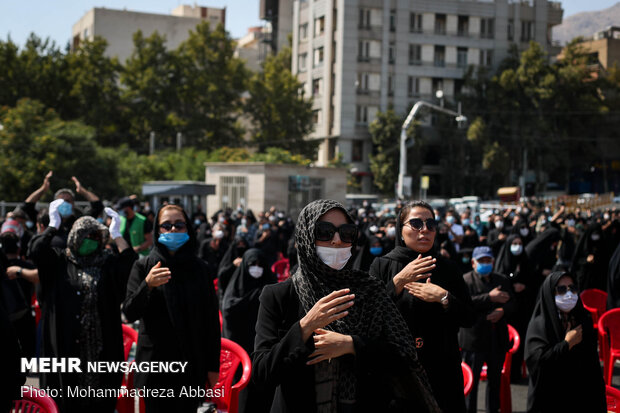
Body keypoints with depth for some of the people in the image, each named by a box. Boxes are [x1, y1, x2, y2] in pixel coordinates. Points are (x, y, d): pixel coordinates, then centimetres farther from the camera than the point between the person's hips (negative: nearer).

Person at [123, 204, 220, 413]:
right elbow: (129, 313, -7)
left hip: (192, 365, 1)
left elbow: (212, 319, 7)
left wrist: (213, 366, 5)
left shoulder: (199, 268, 6)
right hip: (155, 363, -1)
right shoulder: (143, 267, 2)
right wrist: (147, 285, -25)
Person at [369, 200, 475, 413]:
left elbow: (469, 319, 3)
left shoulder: (448, 268, 6)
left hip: (441, 371, 2)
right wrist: (398, 281, -19)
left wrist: (444, 297, -13)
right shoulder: (382, 266, 0)